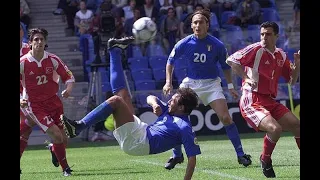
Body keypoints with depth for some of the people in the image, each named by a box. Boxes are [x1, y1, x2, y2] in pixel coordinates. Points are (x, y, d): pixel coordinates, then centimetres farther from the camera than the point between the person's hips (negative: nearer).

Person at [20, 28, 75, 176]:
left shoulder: (53, 60, -3)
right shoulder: (23, 63, -10)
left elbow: (69, 76, 6)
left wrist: (68, 89, -14)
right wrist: (21, 100, -18)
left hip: (54, 102, 4)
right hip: (35, 106, -4)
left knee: (64, 140, 3)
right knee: (56, 135, -20)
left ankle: (53, 149, 42)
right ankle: (65, 168, -1)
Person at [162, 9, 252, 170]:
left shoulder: (217, 45, -11)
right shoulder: (184, 44, -9)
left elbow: (226, 66, 5)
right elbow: (171, 62, 6)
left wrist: (230, 86, 3)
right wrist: (168, 82, -3)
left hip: (211, 83, -2)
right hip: (190, 83, 2)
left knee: (225, 117, -15)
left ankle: (241, 155, -5)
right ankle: (177, 155, 11)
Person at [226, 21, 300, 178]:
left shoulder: (281, 56, 11)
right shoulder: (256, 49, -9)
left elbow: (292, 80, 19)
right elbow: (231, 60, -17)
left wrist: (297, 65, 2)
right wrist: (246, 78, -24)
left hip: (270, 102, 8)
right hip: (252, 101, -8)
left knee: (297, 126, 5)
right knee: (274, 128, -27)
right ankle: (265, 160, -1)